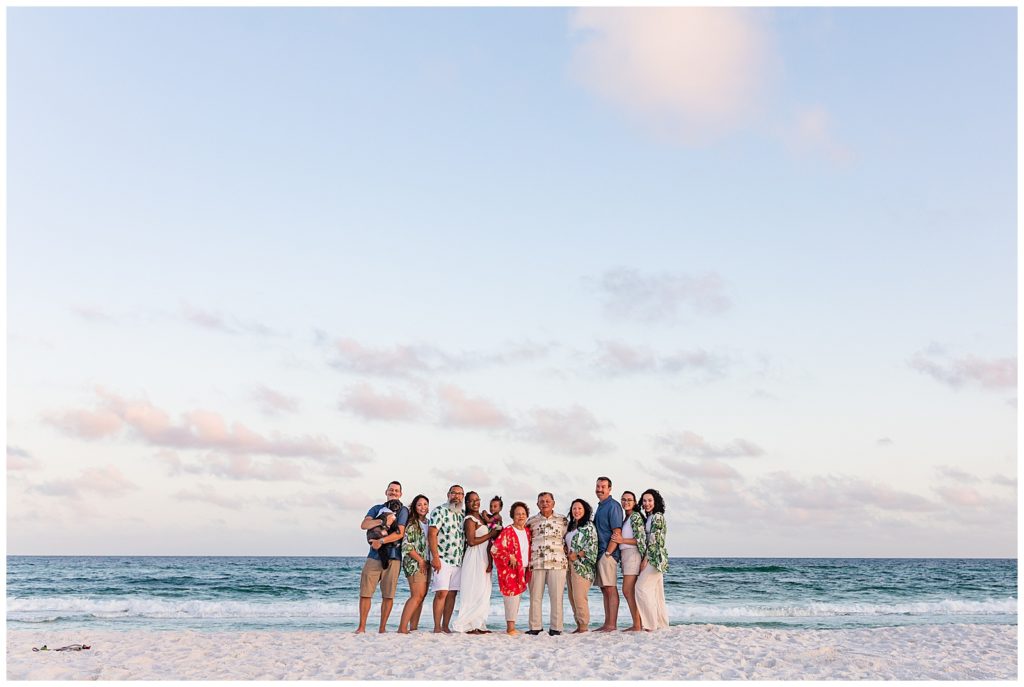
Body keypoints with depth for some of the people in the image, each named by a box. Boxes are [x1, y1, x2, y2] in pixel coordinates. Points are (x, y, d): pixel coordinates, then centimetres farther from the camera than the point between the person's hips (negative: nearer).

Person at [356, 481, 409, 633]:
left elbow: (400, 533, -5)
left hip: (392, 557, -2)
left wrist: (381, 541, -15)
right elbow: (364, 525, -1)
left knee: (388, 595, 0)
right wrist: (383, 521, -15)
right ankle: (361, 627, 6)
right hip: (374, 556, 2)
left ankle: (382, 628, 8)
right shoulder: (377, 509, 16)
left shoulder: (402, 510, 8)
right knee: (365, 593, -2)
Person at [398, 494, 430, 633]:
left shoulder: (428, 524, 16)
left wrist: (431, 560, 9)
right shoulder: (412, 524, -6)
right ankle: (402, 627, -15)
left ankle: (413, 628, 7)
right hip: (414, 562, -7)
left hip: (426, 564, 7)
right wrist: (420, 560, -13)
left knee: (421, 596, 4)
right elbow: (406, 545, -12)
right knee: (417, 595, -15)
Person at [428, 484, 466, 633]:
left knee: (452, 594, 6)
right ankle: (437, 627, -4)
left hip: (458, 561, 6)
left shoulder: (463, 514, 16)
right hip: (442, 559, -6)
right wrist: (435, 557, -17)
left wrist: (465, 558, 12)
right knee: (441, 593, -9)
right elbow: (432, 534, -11)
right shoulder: (439, 511, -4)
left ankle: (445, 626, 13)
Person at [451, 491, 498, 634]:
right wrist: (491, 534, -14)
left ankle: (478, 625, 12)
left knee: (482, 593, 8)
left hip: (483, 559, 9)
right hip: (475, 559, -9)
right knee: (474, 592, -8)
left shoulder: (480, 517, 17)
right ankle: (468, 625, -4)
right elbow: (471, 541, -19)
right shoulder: (470, 519, -10)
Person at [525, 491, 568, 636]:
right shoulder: (532, 521, 13)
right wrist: (527, 560, 10)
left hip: (557, 563, -1)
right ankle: (535, 626, 9)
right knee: (535, 595, 2)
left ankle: (555, 627, 4)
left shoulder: (562, 520, 11)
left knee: (556, 596, -2)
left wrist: (568, 555, 6)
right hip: (536, 563, 1)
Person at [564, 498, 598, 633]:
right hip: (570, 565, 8)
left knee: (579, 596, -12)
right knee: (572, 596, 7)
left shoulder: (588, 526, -5)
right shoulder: (571, 526, 18)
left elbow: (592, 547, -12)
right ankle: (579, 625, 13)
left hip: (582, 565, -8)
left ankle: (584, 626, -6)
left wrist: (577, 555, -12)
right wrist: (566, 550, 5)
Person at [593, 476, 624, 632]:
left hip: (608, 553, -9)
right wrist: (597, 554, 16)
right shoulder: (600, 506, 19)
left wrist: (608, 553, -17)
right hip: (600, 553, 9)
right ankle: (607, 624, 15)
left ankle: (612, 625, -5)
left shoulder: (613, 506, -10)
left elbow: (617, 532, -16)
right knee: (604, 589, 11)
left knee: (611, 589, -7)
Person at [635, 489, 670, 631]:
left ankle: (651, 623, -9)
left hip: (655, 558, -9)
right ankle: (661, 623, 12)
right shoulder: (649, 518, 17)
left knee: (642, 587, -12)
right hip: (653, 559, 9)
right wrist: (645, 559, 11)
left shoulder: (657, 517, -11)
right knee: (656, 590, 9)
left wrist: (645, 560, -16)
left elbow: (654, 540, -16)